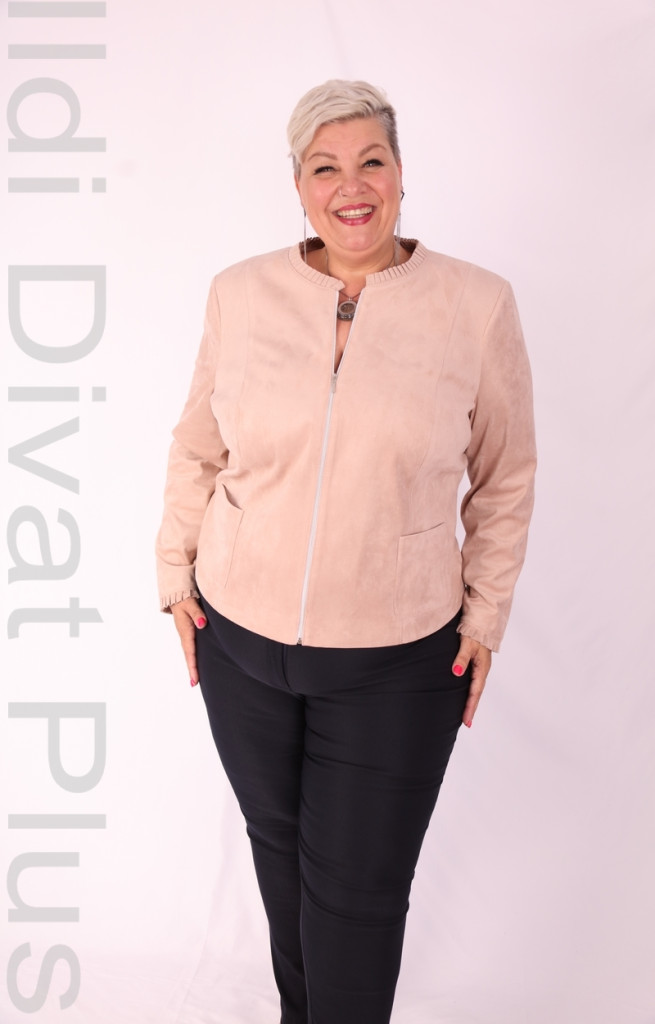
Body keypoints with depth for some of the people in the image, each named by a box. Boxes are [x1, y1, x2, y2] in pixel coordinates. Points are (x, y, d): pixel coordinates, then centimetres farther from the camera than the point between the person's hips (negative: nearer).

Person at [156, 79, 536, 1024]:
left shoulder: (477, 306, -8)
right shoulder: (240, 293, -3)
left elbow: (505, 478, 2)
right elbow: (196, 448, 7)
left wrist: (485, 614, 1)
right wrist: (177, 575, 7)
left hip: (398, 660, -2)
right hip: (241, 636, 3)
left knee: (358, 888, 8)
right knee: (277, 841, 22)